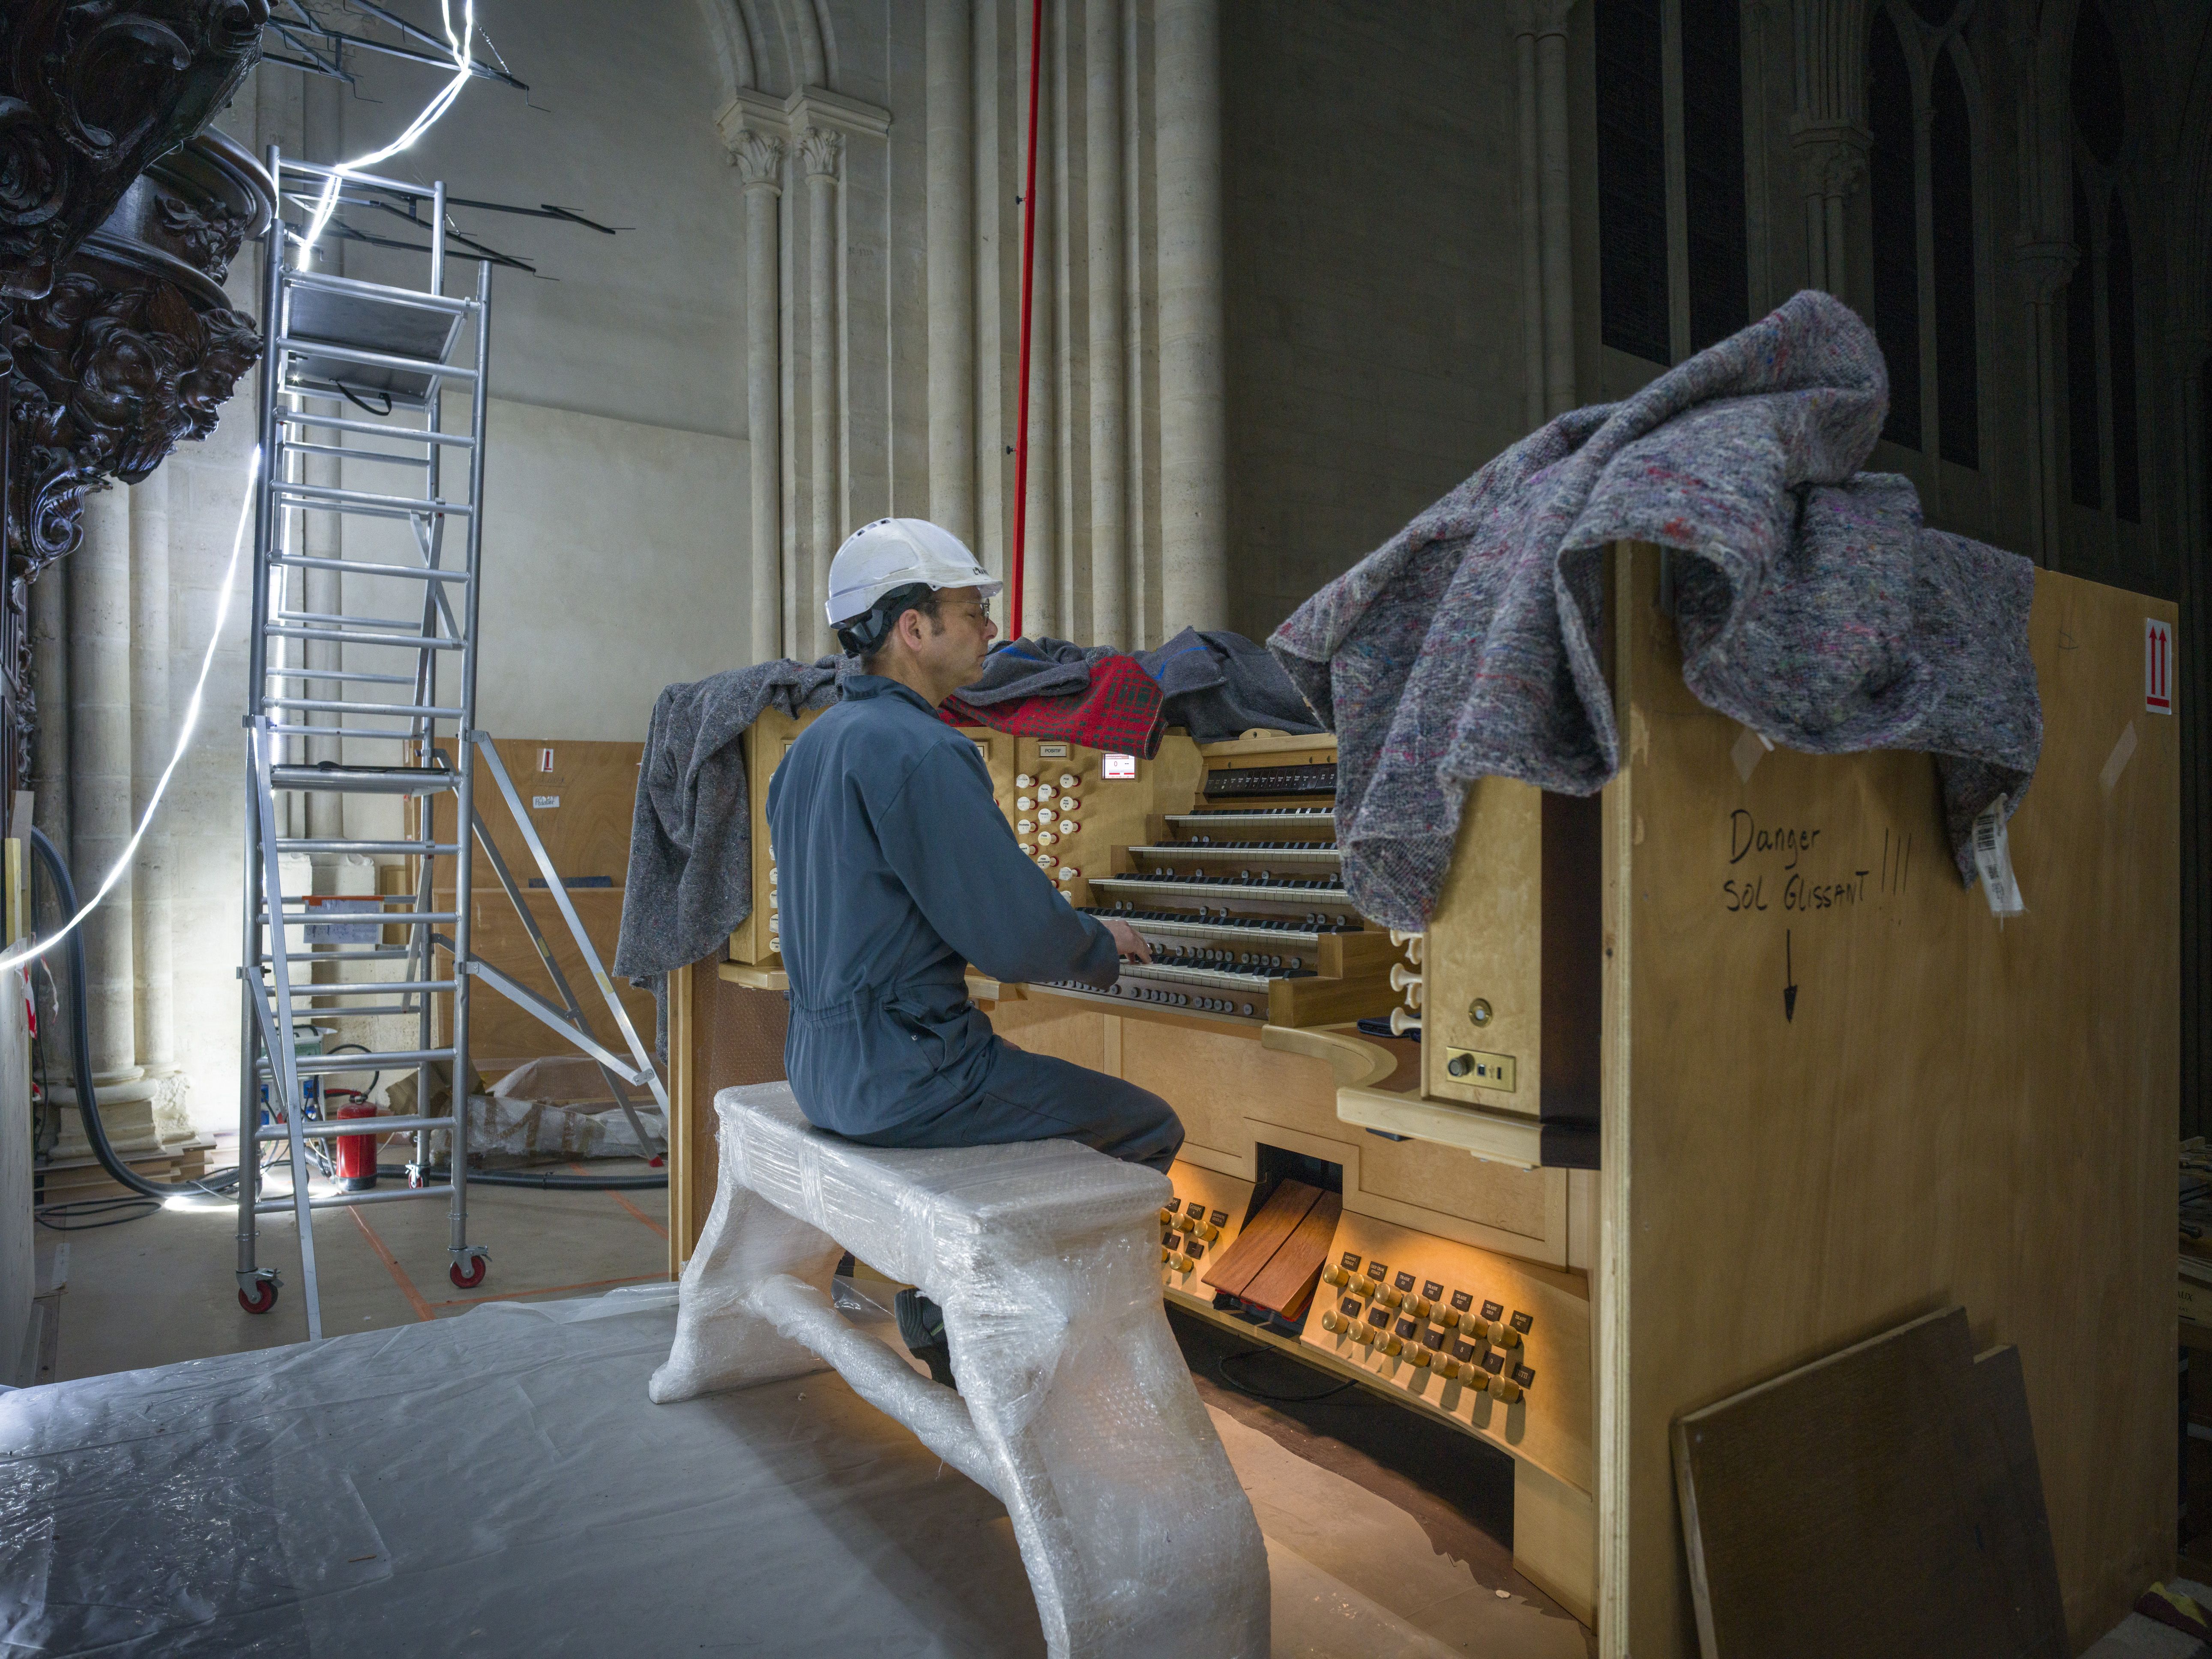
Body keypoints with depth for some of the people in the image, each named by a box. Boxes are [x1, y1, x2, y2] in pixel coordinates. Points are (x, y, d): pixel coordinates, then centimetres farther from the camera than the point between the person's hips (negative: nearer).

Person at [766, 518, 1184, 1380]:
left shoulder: (816, 742, 10)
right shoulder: (921, 751, -21)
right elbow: (1016, 940, -22)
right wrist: (1106, 945, 0)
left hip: (827, 1061, 10)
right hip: (904, 1074, -10)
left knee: (1034, 1077, 30)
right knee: (1149, 1127, 2)